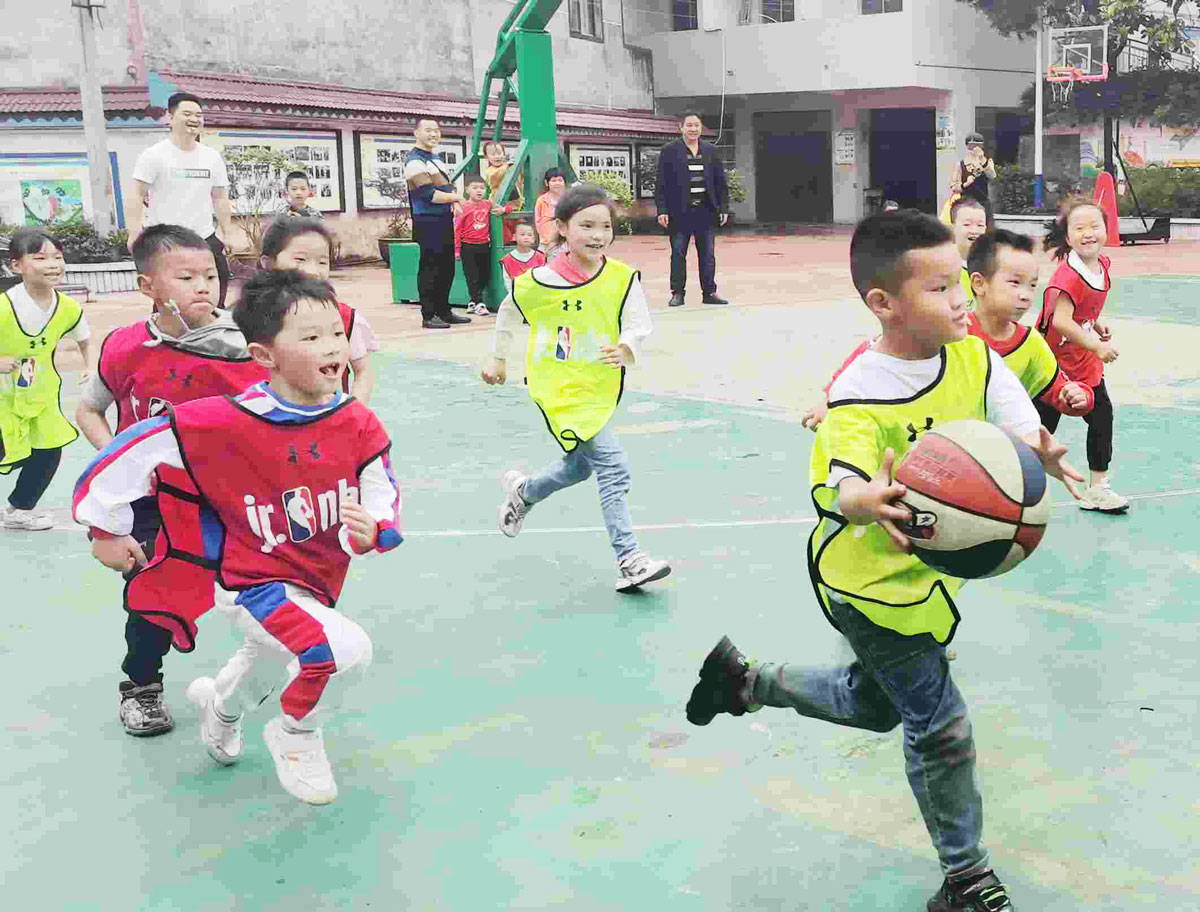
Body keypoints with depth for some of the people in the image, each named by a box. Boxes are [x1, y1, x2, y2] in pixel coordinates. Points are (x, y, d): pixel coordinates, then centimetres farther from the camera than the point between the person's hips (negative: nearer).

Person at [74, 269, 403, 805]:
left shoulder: (358, 424, -14)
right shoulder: (226, 424, -27)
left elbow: (383, 499, -6)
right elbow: (135, 447, -16)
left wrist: (370, 531, -30)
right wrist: (106, 528, -6)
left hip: (318, 581, 6)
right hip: (253, 584, -6)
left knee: (267, 669, 33)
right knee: (346, 649, -30)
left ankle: (220, 705, 70)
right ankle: (295, 735, 2)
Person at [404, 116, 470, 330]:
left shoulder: (437, 158, 19)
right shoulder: (414, 161, -11)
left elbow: (448, 184, 25)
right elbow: (428, 194, -20)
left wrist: (454, 203, 3)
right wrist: (455, 197, -10)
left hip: (445, 220, 9)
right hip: (428, 222, -9)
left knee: (447, 267, 13)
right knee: (429, 269, -5)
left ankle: (444, 311, 22)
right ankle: (428, 316, -1)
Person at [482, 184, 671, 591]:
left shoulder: (623, 278, -7)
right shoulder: (539, 282, -11)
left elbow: (640, 323, -8)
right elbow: (508, 312, 8)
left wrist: (626, 347, -30)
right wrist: (498, 358, 17)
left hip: (601, 388, 5)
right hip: (559, 390, -5)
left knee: (580, 466, 23)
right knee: (613, 468, -17)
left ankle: (522, 492, 52)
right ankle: (629, 560, -13)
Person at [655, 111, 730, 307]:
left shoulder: (710, 151, 12)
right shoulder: (669, 151, 1)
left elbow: (721, 182, 14)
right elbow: (662, 183, -2)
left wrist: (723, 208, 7)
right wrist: (662, 210, -9)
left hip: (706, 211, 3)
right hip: (680, 212, -3)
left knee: (708, 254, 5)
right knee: (678, 253, 1)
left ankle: (709, 292, 12)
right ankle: (677, 293, 9)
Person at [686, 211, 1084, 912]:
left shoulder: (975, 359, -9)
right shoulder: (858, 402, -26)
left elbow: (1020, 425, -18)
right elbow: (842, 488, -38)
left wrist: (1039, 452, -41)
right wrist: (868, 500, -62)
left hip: (929, 567, 8)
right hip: (872, 581, -7)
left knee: (877, 704, 26)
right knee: (941, 726, 2)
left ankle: (742, 679, 44)